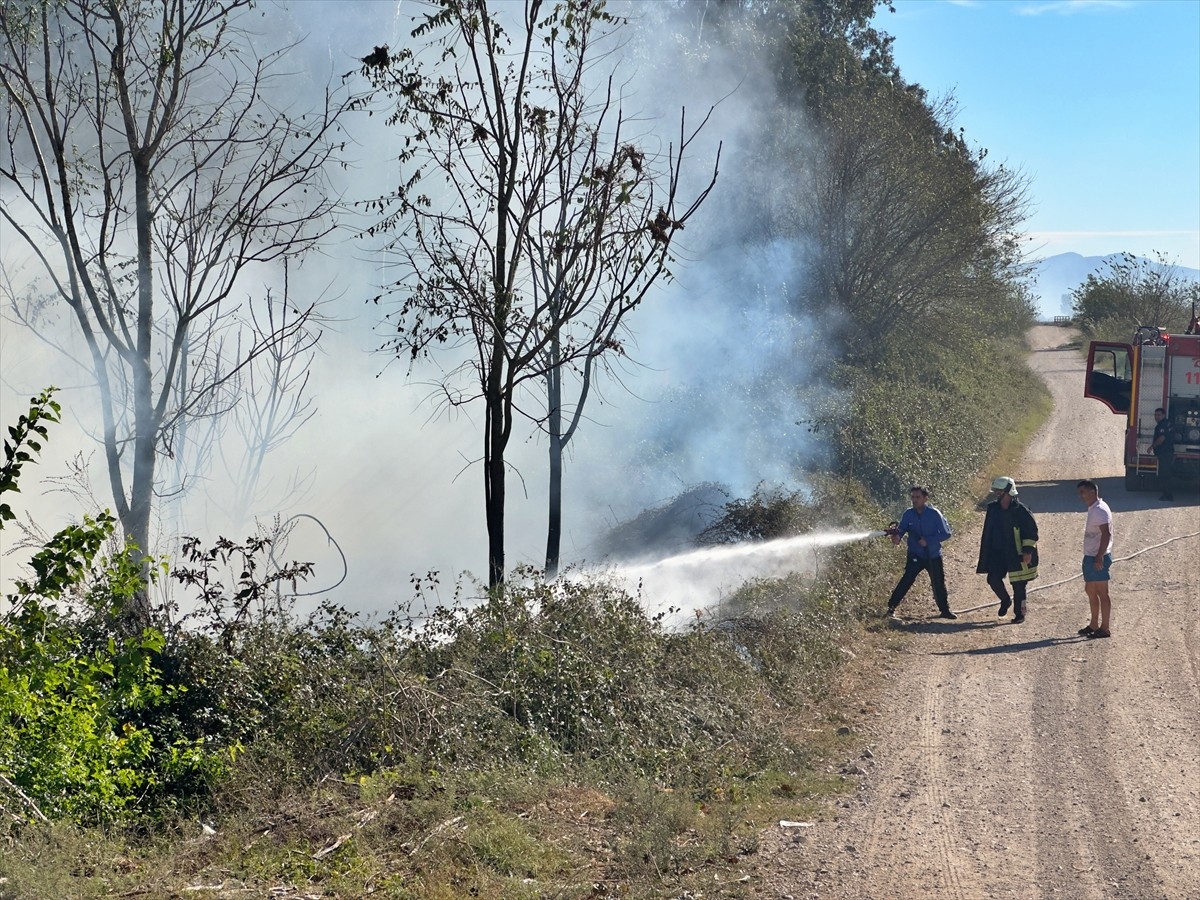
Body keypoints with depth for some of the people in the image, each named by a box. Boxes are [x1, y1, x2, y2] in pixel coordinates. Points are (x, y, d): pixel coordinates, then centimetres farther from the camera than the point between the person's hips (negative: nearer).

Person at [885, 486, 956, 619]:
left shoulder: (934, 514, -12)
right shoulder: (908, 514, -6)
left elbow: (946, 533, -12)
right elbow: (901, 529, -10)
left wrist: (928, 540, -22)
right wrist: (896, 536, -35)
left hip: (933, 556, 0)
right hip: (915, 556, 0)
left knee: (939, 583, 8)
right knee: (906, 580, -13)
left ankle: (945, 610, 24)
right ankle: (891, 607, -7)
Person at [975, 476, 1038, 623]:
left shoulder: (1020, 510, -12)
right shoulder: (992, 509, 5)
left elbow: (1032, 532, -9)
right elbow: (988, 532, 15)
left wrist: (1028, 550, -16)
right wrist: (986, 553, 16)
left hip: (1016, 554, -5)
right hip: (997, 552, 5)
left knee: (1018, 585, 1)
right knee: (993, 579, -3)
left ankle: (1019, 614, 14)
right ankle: (1005, 600, 25)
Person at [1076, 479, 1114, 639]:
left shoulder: (1100, 510, -18)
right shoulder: (1093, 509, 14)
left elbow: (1106, 533, -25)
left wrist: (1099, 557, -28)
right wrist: (1096, 557, 20)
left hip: (1098, 558, -10)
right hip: (1090, 557, 10)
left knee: (1102, 593, -4)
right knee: (1090, 590, 17)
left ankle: (1104, 629, 1)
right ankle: (1094, 625, 26)